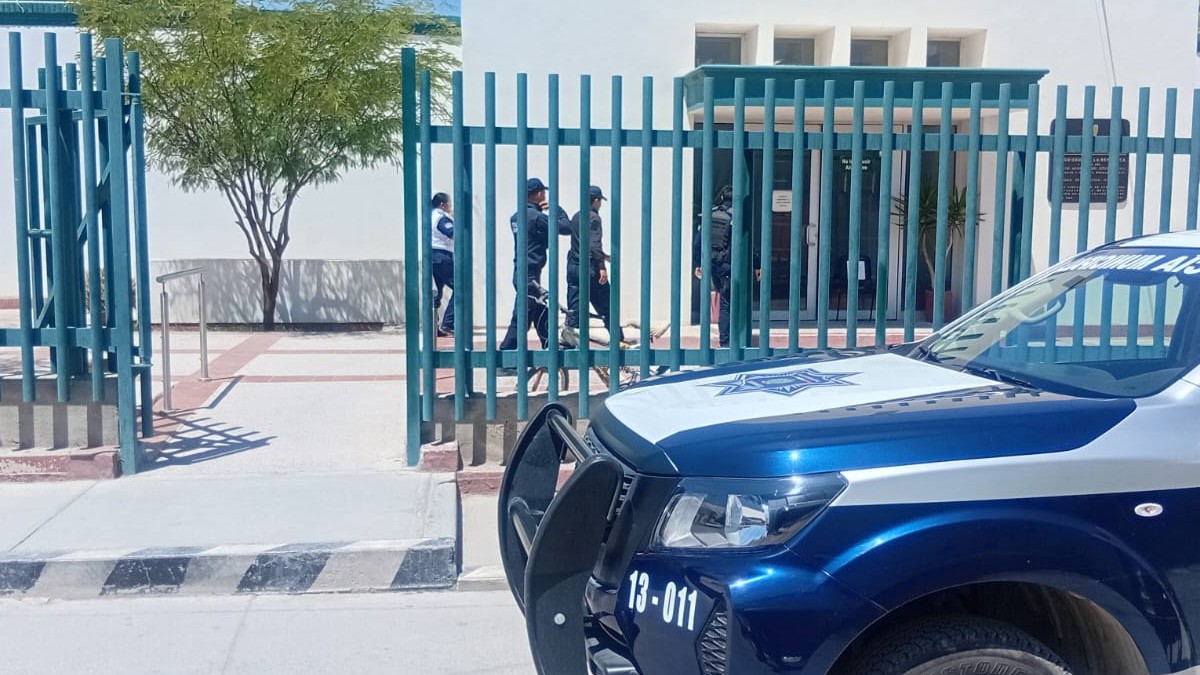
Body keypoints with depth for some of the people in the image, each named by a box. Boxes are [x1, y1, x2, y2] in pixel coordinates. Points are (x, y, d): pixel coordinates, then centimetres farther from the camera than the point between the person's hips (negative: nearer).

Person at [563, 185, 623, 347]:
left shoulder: (576, 217, 15)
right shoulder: (593, 218, -9)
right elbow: (594, 244, -20)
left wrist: (602, 255, 32)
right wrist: (602, 266, -22)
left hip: (573, 266, 7)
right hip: (589, 267, -7)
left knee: (574, 306, 7)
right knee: (606, 305, 3)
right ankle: (618, 338, 9)